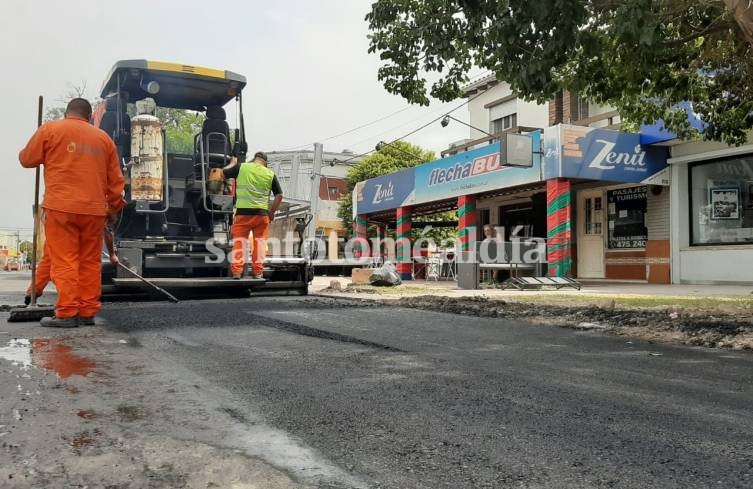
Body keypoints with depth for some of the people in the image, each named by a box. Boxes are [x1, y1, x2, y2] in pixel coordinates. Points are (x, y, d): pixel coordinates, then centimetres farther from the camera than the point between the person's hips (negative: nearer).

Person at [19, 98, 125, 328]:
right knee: (90, 262, 8)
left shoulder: (50, 129, 4)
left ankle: (67, 313, -3)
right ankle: (87, 312, 10)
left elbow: (27, 159, 11)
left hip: (61, 207, -3)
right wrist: (114, 207, 24)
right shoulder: (103, 138, 13)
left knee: (64, 262, -1)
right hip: (94, 209, 3)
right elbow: (115, 179, 14)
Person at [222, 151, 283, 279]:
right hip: (262, 213, 1)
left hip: (243, 212, -1)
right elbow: (279, 195, 6)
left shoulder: (241, 167, 1)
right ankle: (258, 271, 10)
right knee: (259, 242, 9)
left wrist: (232, 163, 30)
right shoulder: (270, 174, 6)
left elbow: (223, 173, 13)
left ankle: (236, 271, 4)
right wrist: (272, 212, 14)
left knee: (239, 242, 6)